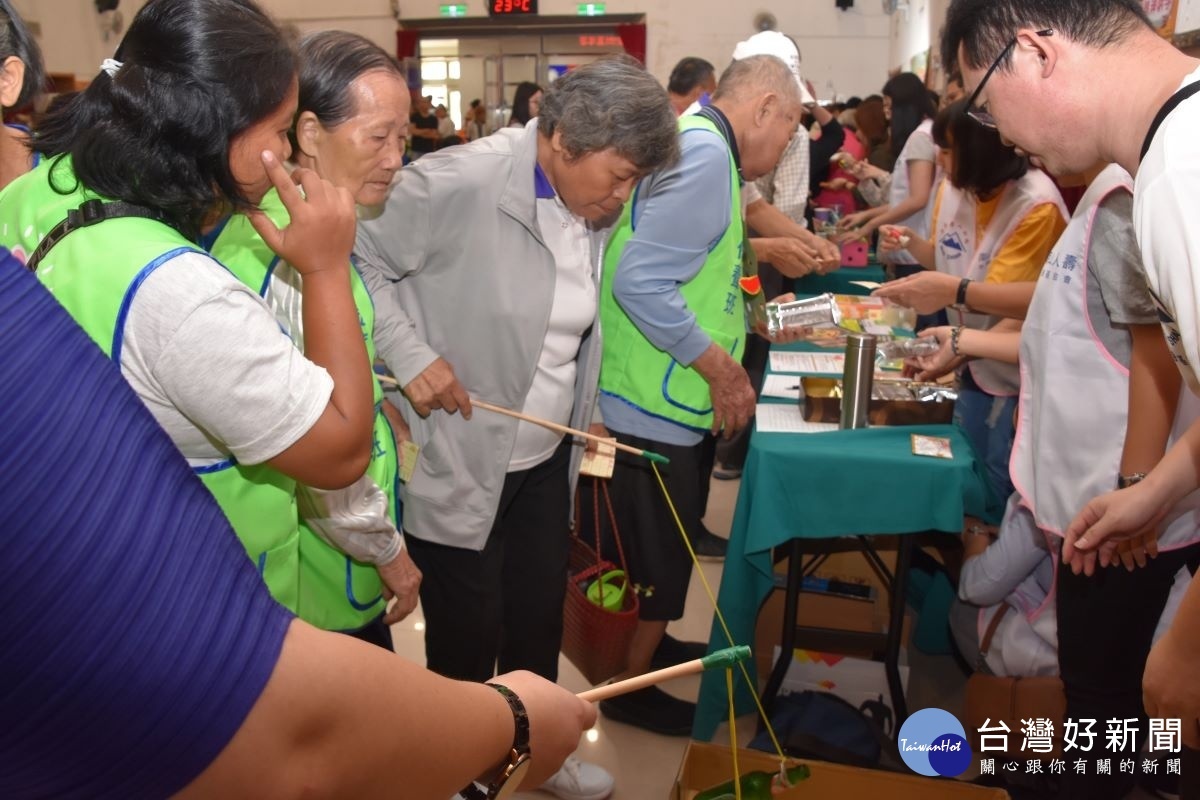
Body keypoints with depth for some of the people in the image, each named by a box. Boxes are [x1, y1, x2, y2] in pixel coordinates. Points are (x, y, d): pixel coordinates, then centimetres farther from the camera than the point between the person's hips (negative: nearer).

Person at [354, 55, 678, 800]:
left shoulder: (591, 208, 1)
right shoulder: (460, 182, -22)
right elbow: (354, 258, -16)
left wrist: (586, 411, 12)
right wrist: (411, 356, -23)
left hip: (546, 457, 7)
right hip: (457, 460, -6)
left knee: (540, 617, 19)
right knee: (469, 631, 8)